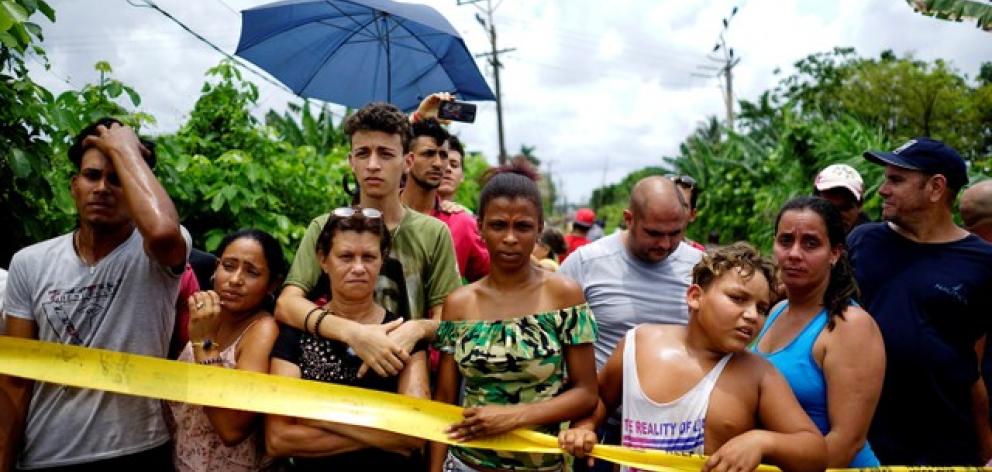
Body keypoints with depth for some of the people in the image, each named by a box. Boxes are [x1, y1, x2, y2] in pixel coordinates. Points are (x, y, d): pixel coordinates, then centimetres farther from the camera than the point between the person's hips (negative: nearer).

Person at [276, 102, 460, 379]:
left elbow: (447, 321, 3)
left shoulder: (434, 233, 3)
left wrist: (417, 328, -18)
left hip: (406, 376, 0)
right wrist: (353, 332, -21)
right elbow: (286, 305, -6)